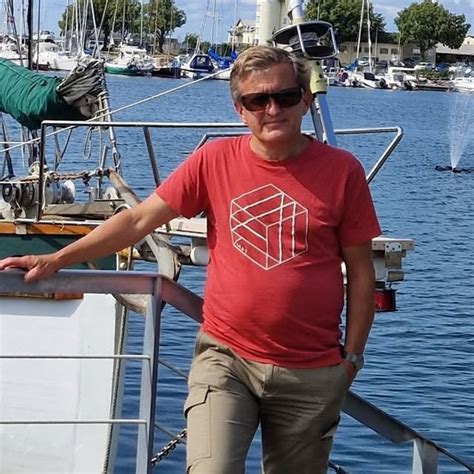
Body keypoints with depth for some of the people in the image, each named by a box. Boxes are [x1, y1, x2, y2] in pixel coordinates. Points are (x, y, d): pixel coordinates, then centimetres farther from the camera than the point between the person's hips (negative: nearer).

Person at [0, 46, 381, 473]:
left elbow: (360, 270, 2)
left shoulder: (341, 170, -3)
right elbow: (139, 220, 2)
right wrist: (56, 259, -4)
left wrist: (352, 355, 0)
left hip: (312, 373, 0)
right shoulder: (214, 161, -1)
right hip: (226, 357, 0)